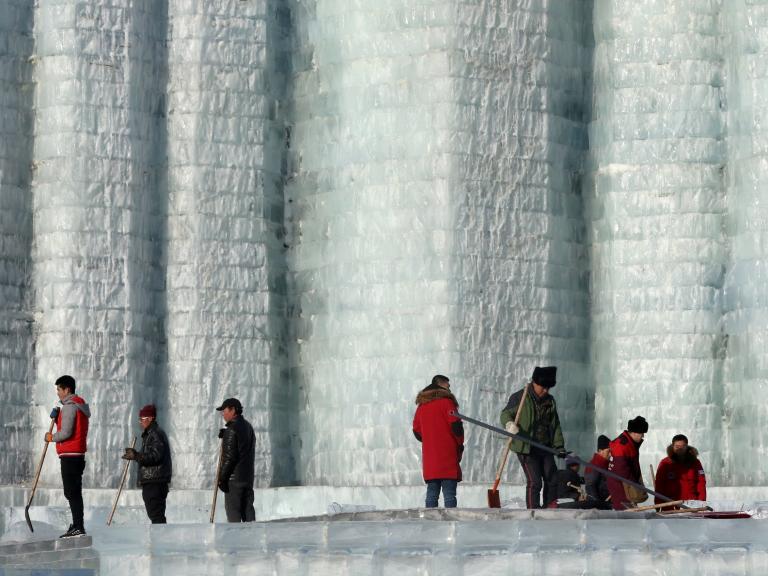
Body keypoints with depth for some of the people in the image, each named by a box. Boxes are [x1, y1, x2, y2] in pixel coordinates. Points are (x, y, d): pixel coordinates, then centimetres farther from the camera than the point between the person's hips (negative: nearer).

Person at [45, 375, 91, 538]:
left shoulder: (69, 406, -12)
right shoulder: (80, 405, 19)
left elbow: (66, 433, -18)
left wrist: (52, 437, -2)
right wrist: (57, 417, 9)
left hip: (69, 455, -10)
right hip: (78, 454, 10)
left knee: (71, 492, -11)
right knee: (74, 492, 14)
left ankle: (78, 527, -15)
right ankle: (77, 526, 17)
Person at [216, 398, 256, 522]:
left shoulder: (232, 429, -14)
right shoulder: (248, 426, 14)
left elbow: (230, 457, -17)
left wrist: (222, 477, -14)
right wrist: (225, 436, 13)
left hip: (234, 478, -9)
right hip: (248, 476, 9)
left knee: (232, 509, -6)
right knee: (247, 508, 10)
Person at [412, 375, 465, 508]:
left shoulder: (422, 405, 15)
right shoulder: (445, 402, -4)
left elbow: (417, 432, 17)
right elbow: (456, 425, -9)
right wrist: (460, 444, 5)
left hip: (429, 457, 6)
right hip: (447, 456, -6)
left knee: (431, 493, 7)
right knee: (449, 493, -8)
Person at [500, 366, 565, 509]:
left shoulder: (550, 401, 13)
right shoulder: (520, 397, -7)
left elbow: (555, 425, 18)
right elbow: (506, 413, -6)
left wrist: (559, 445, 12)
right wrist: (509, 424, -28)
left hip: (546, 447, 7)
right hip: (526, 448, -7)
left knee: (552, 480, 9)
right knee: (534, 482, -13)